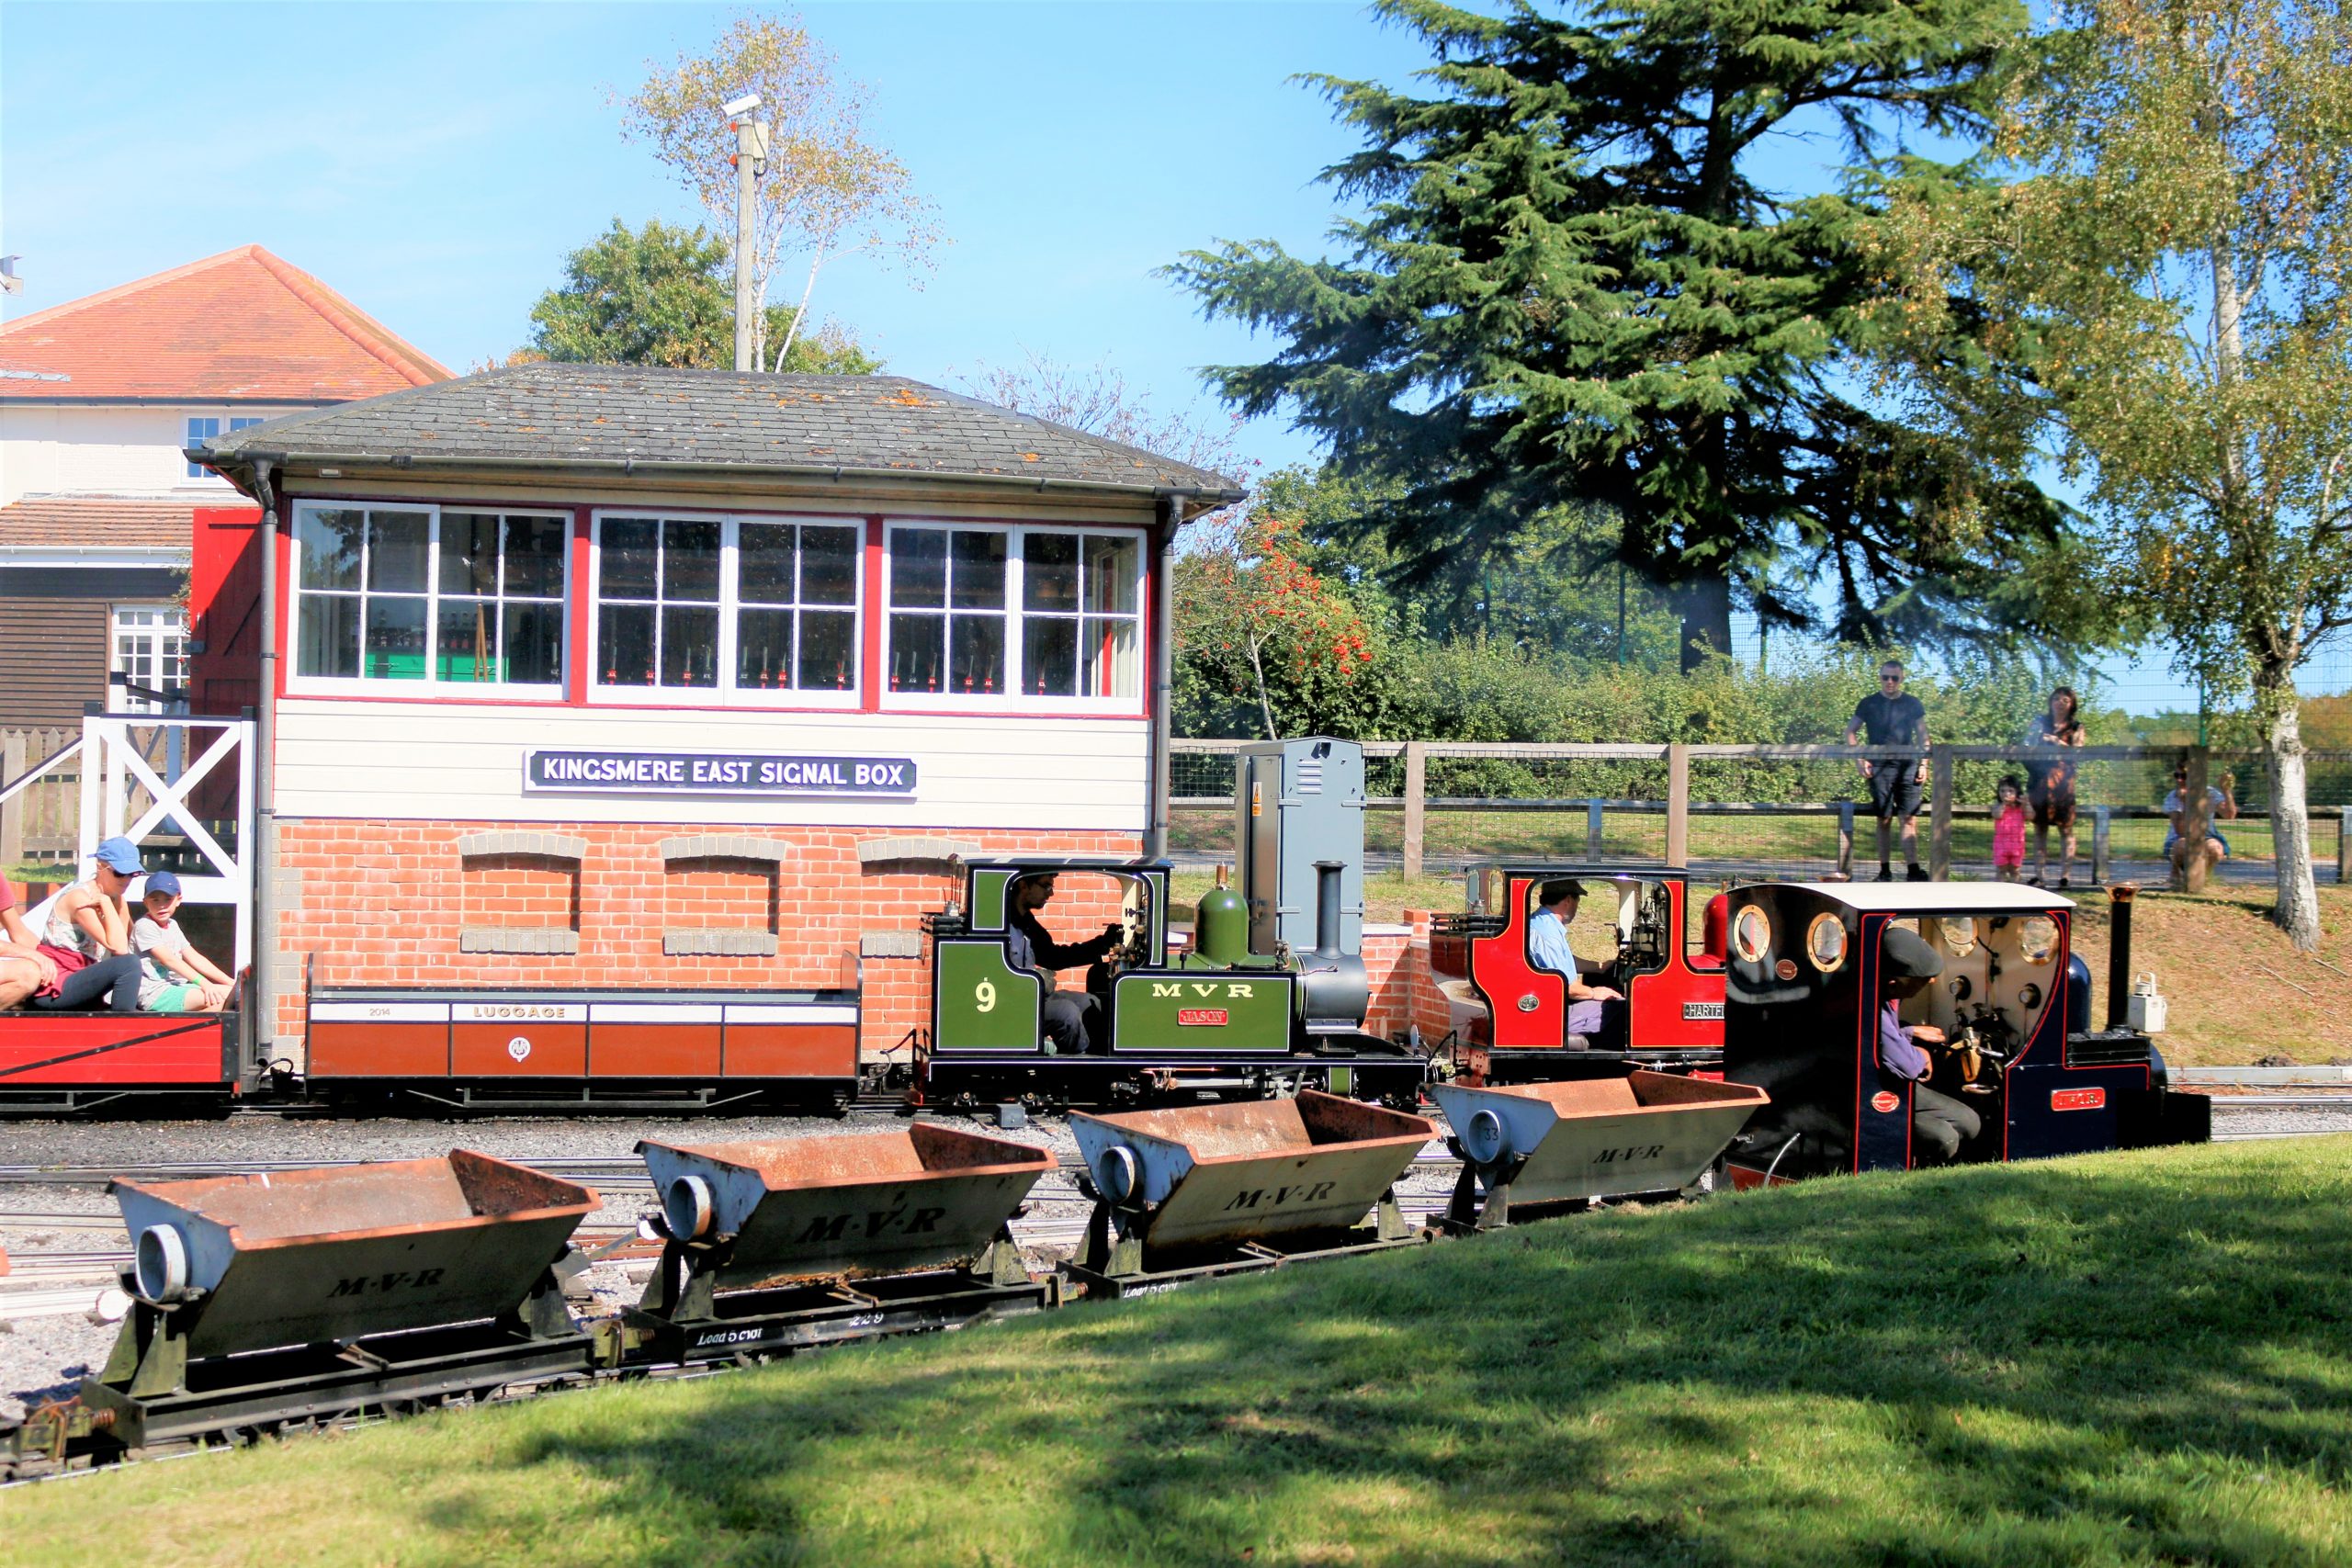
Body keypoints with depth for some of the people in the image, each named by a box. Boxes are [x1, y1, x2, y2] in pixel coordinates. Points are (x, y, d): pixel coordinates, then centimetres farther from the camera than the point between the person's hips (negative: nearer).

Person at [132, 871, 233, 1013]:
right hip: (153, 993, -9)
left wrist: (231, 983, 5)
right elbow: (169, 960, -18)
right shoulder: (144, 926, -8)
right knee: (218, 999, -24)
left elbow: (194, 958, 16)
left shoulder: (172, 925, 19)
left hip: (173, 986, 9)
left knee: (229, 992, -5)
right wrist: (203, 983, -27)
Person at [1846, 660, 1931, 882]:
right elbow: (1850, 732, 11)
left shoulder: (1913, 704, 13)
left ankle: (1913, 868, -12)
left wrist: (1923, 764, 5)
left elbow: (1922, 737, 16)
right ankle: (1884, 870, 5)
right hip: (1880, 767, -1)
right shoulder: (1869, 704, 8)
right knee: (1884, 820, -1)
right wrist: (1860, 759, -2)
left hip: (1908, 765, 1)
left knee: (1910, 818, -8)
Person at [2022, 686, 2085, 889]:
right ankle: (2039, 874, 5)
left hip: (2063, 781, -1)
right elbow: (2026, 746, 10)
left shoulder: (2075, 728, 10)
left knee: (2066, 828, -4)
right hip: (2039, 780, 1)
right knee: (2040, 827, 2)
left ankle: (2066, 875, -2)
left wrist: (2056, 741, -13)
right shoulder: (2039, 723, 14)